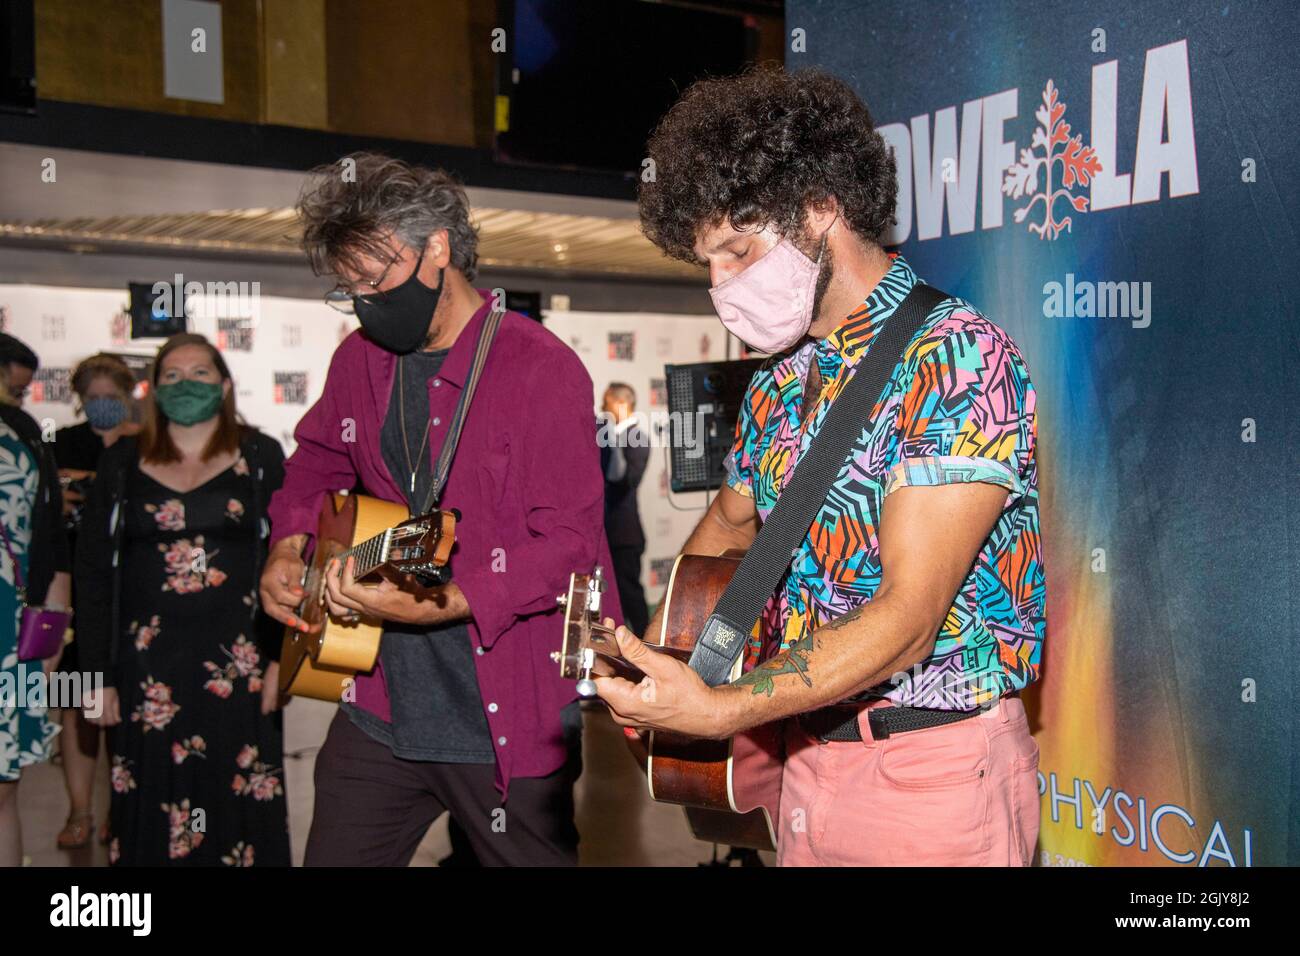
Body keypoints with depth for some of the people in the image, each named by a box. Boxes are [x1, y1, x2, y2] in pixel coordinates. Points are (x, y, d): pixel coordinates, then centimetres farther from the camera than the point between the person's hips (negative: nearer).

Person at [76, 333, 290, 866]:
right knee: (151, 813, 4)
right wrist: (98, 675, 2)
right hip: (146, 666, 1)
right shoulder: (122, 463, 9)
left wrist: (282, 656, -6)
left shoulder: (260, 457, 5)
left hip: (238, 663, -1)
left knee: (241, 805, 2)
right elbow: (93, 572, 8)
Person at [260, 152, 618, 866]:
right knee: (334, 855, 14)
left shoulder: (540, 368, -13)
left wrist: (436, 602, -28)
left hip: (507, 720, -5)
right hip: (380, 707, 6)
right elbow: (317, 459, 27)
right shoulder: (360, 361, 8)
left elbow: (570, 541, -19)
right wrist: (290, 545, 8)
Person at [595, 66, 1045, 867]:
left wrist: (718, 710, -28)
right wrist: (656, 654, 7)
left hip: (936, 769, -7)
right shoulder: (780, 386, 6)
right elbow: (730, 524, 22)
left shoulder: (960, 358, -17)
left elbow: (908, 615, -23)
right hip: (808, 755, 7)